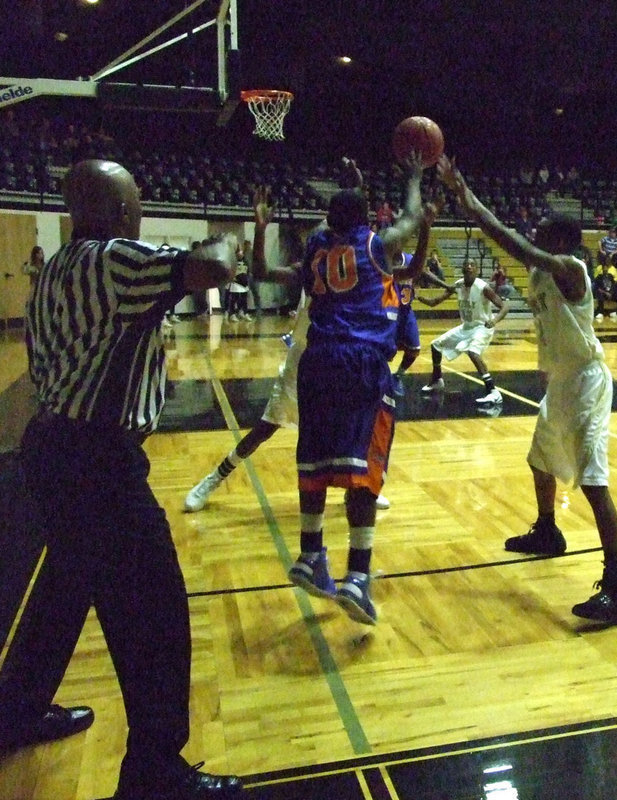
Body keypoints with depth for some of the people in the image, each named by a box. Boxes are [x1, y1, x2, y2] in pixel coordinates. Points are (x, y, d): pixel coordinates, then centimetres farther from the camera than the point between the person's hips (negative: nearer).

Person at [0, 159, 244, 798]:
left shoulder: (55, 272, 15)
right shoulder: (114, 261, -15)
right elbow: (212, 268, -27)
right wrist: (226, 243, -3)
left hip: (53, 445, 11)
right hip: (97, 461, -10)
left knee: (65, 585, 27)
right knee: (154, 617, 1)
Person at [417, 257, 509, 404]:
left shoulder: (483, 287, -23)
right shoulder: (457, 286, -6)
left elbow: (505, 306, -25)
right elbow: (434, 302, -3)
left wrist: (495, 319, -46)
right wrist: (417, 296, -21)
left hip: (482, 327, -8)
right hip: (466, 326, 8)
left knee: (473, 352, -35)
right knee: (436, 344, 11)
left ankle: (494, 392, -34)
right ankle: (436, 381, 31)